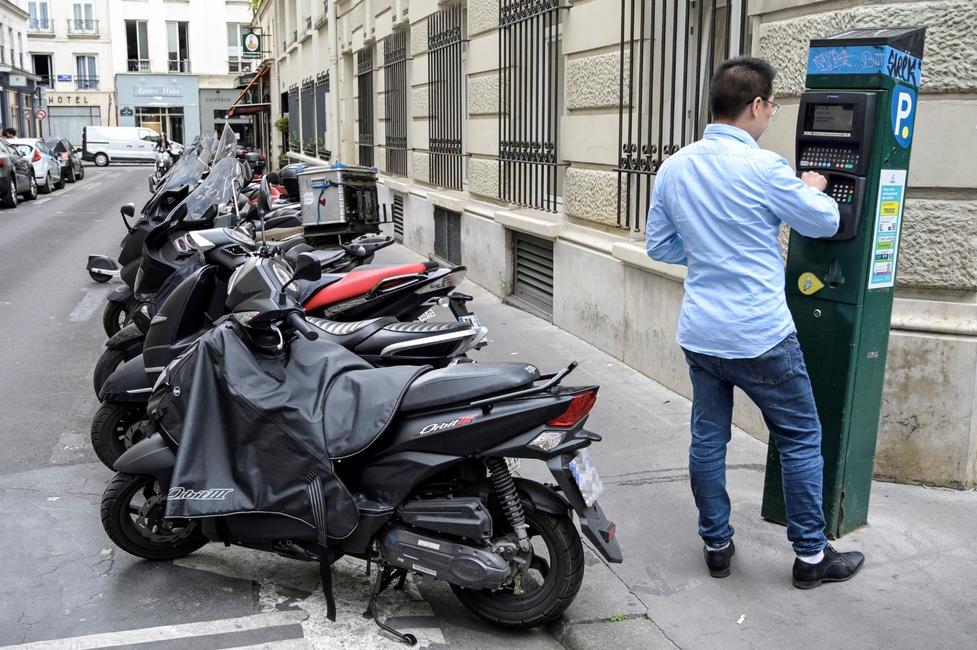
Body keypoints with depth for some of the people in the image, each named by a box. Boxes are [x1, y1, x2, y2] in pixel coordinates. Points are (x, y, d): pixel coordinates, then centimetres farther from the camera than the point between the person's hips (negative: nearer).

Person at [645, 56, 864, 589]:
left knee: (708, 438, 15)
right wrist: (813, 188, 19)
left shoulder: (673, 169, 3)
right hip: (760, 337, -6)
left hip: (700, 334, 6)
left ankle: (716, 545, 26)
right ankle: (811, 556, 21)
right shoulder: (764, 168, -15)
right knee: (801, 440, 10)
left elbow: (659, 246, 11)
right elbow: (823, 223, -1)